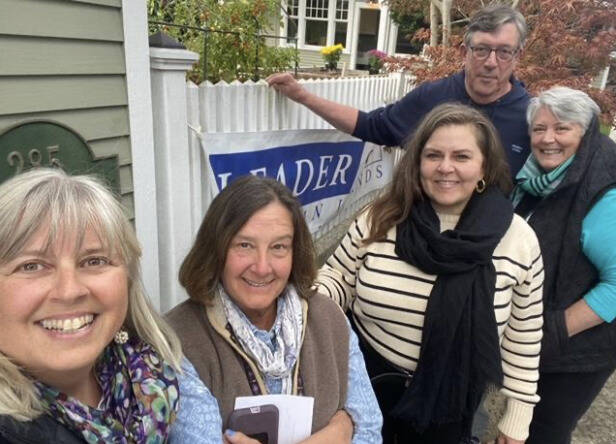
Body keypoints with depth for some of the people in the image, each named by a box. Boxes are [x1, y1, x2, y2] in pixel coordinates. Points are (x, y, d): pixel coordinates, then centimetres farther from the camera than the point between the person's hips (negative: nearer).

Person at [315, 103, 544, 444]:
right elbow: (338, 278, -2)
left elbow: (522, 335, -3)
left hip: (447, 400, 0)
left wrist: (518, 416, 3)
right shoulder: (380, 220, -14)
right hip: (367, 381, 1)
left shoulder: (519, 240, -13)